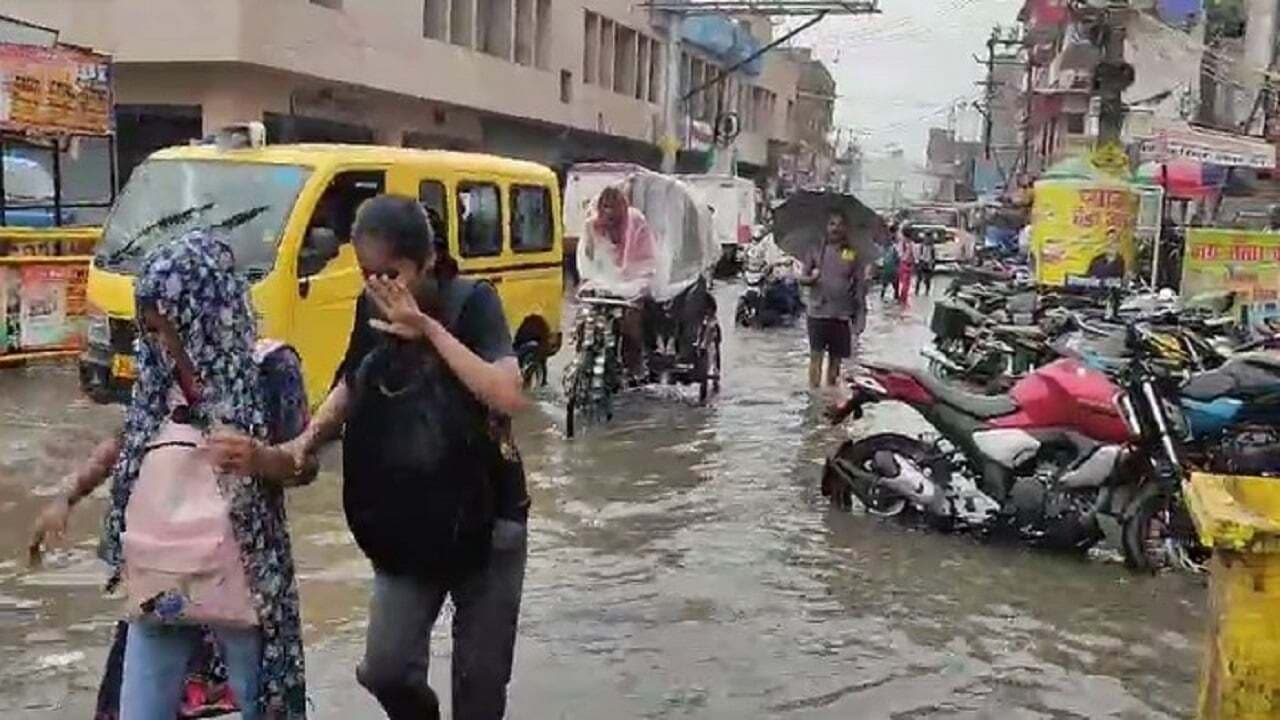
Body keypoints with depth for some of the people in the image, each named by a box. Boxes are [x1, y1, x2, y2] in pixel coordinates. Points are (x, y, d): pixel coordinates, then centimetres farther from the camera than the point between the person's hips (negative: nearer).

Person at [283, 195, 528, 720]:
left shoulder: (471, 302, -14)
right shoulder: (371, 308, -1)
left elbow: (509, 397, -28)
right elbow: (351, 384, 14)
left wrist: (430, 328, -29)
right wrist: (311, 437, -4)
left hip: (485, 522, -3)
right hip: (402, 527, 4)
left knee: (480, 676, 7)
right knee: (385, 669, -1)